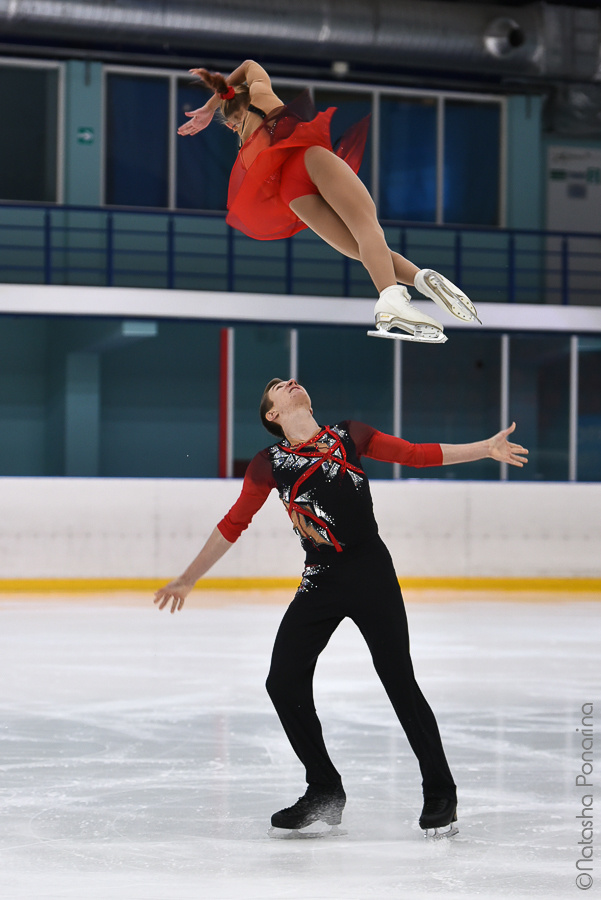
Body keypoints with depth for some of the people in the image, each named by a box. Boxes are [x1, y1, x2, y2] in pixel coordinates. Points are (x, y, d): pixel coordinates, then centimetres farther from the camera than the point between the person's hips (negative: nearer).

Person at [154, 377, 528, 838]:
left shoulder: (350, 437, 7)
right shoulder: (269, 464, 7)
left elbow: (417, 454, 12)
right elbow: (233, 525, 12)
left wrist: (486, 449, 7)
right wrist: (188, 579, 12)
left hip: (371, 573, -2)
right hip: (320, 583, 2)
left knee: (400, 683, -4)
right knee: (284, 683, -5)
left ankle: (440, 794, 10)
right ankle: (325, 792, 14)